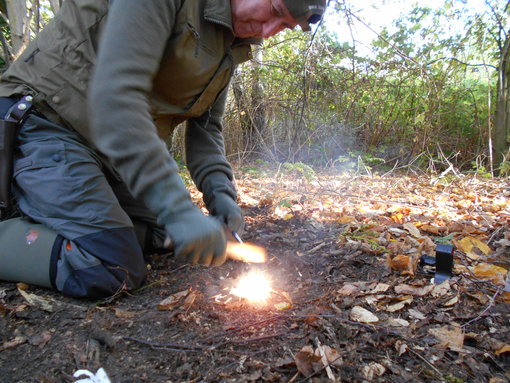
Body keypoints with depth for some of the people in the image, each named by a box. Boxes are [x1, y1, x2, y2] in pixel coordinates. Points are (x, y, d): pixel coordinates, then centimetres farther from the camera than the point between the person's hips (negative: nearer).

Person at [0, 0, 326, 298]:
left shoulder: (232, 46, 7)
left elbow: (206, 126, 9)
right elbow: (115, 95, -34)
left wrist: (220, 193, -9)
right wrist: (178, 209, -39)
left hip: (115, 150, 9)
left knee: (153, 236, 14)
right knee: (111, 271, -21)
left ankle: (31, 212, 22)